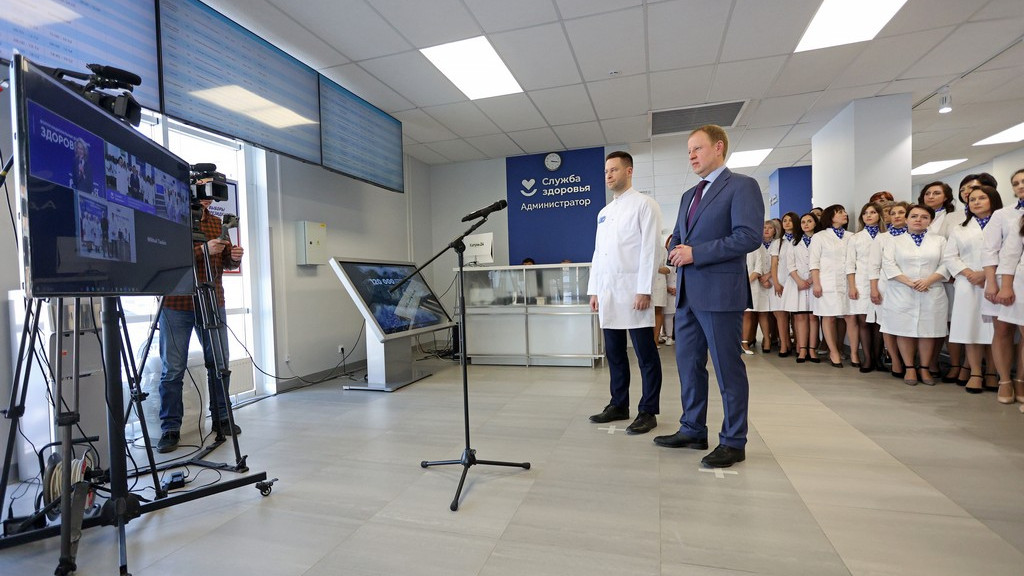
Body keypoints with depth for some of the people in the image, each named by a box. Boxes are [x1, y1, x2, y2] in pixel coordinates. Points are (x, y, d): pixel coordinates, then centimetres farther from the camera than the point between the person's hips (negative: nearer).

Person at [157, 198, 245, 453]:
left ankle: (221, 418, 21)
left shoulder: (217, 223, 12)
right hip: (176, 305, -4)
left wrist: (234, 257, -10)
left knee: (219, 363, 7)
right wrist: (203, 250, -23)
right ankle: (170, 429, 12)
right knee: (173, 369, 1)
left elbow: (227, 263, 12)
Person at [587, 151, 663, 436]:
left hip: (633, 290, -7)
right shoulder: (603, 212, 19)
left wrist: (644, 290, -16)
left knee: (646, 355, 1)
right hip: (608, 292, 7)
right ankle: (619, 405, 23)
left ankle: (648, 412, 10)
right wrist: (594, 289, 13)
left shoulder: (644, 204, -1)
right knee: (614, 353, 11)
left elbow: (650, 249, -9)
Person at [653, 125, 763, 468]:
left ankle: (733, 442, 15)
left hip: (720, 292, -8)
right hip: (687, 293, 8)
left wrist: (695, 253, -17)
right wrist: (676, 252, 0)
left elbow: (749, 236, -16)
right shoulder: (689, 195, 20)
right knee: (688, 363, 13)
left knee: (727, 367, 1)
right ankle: (693, 430, 27)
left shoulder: (742, 186, -4)